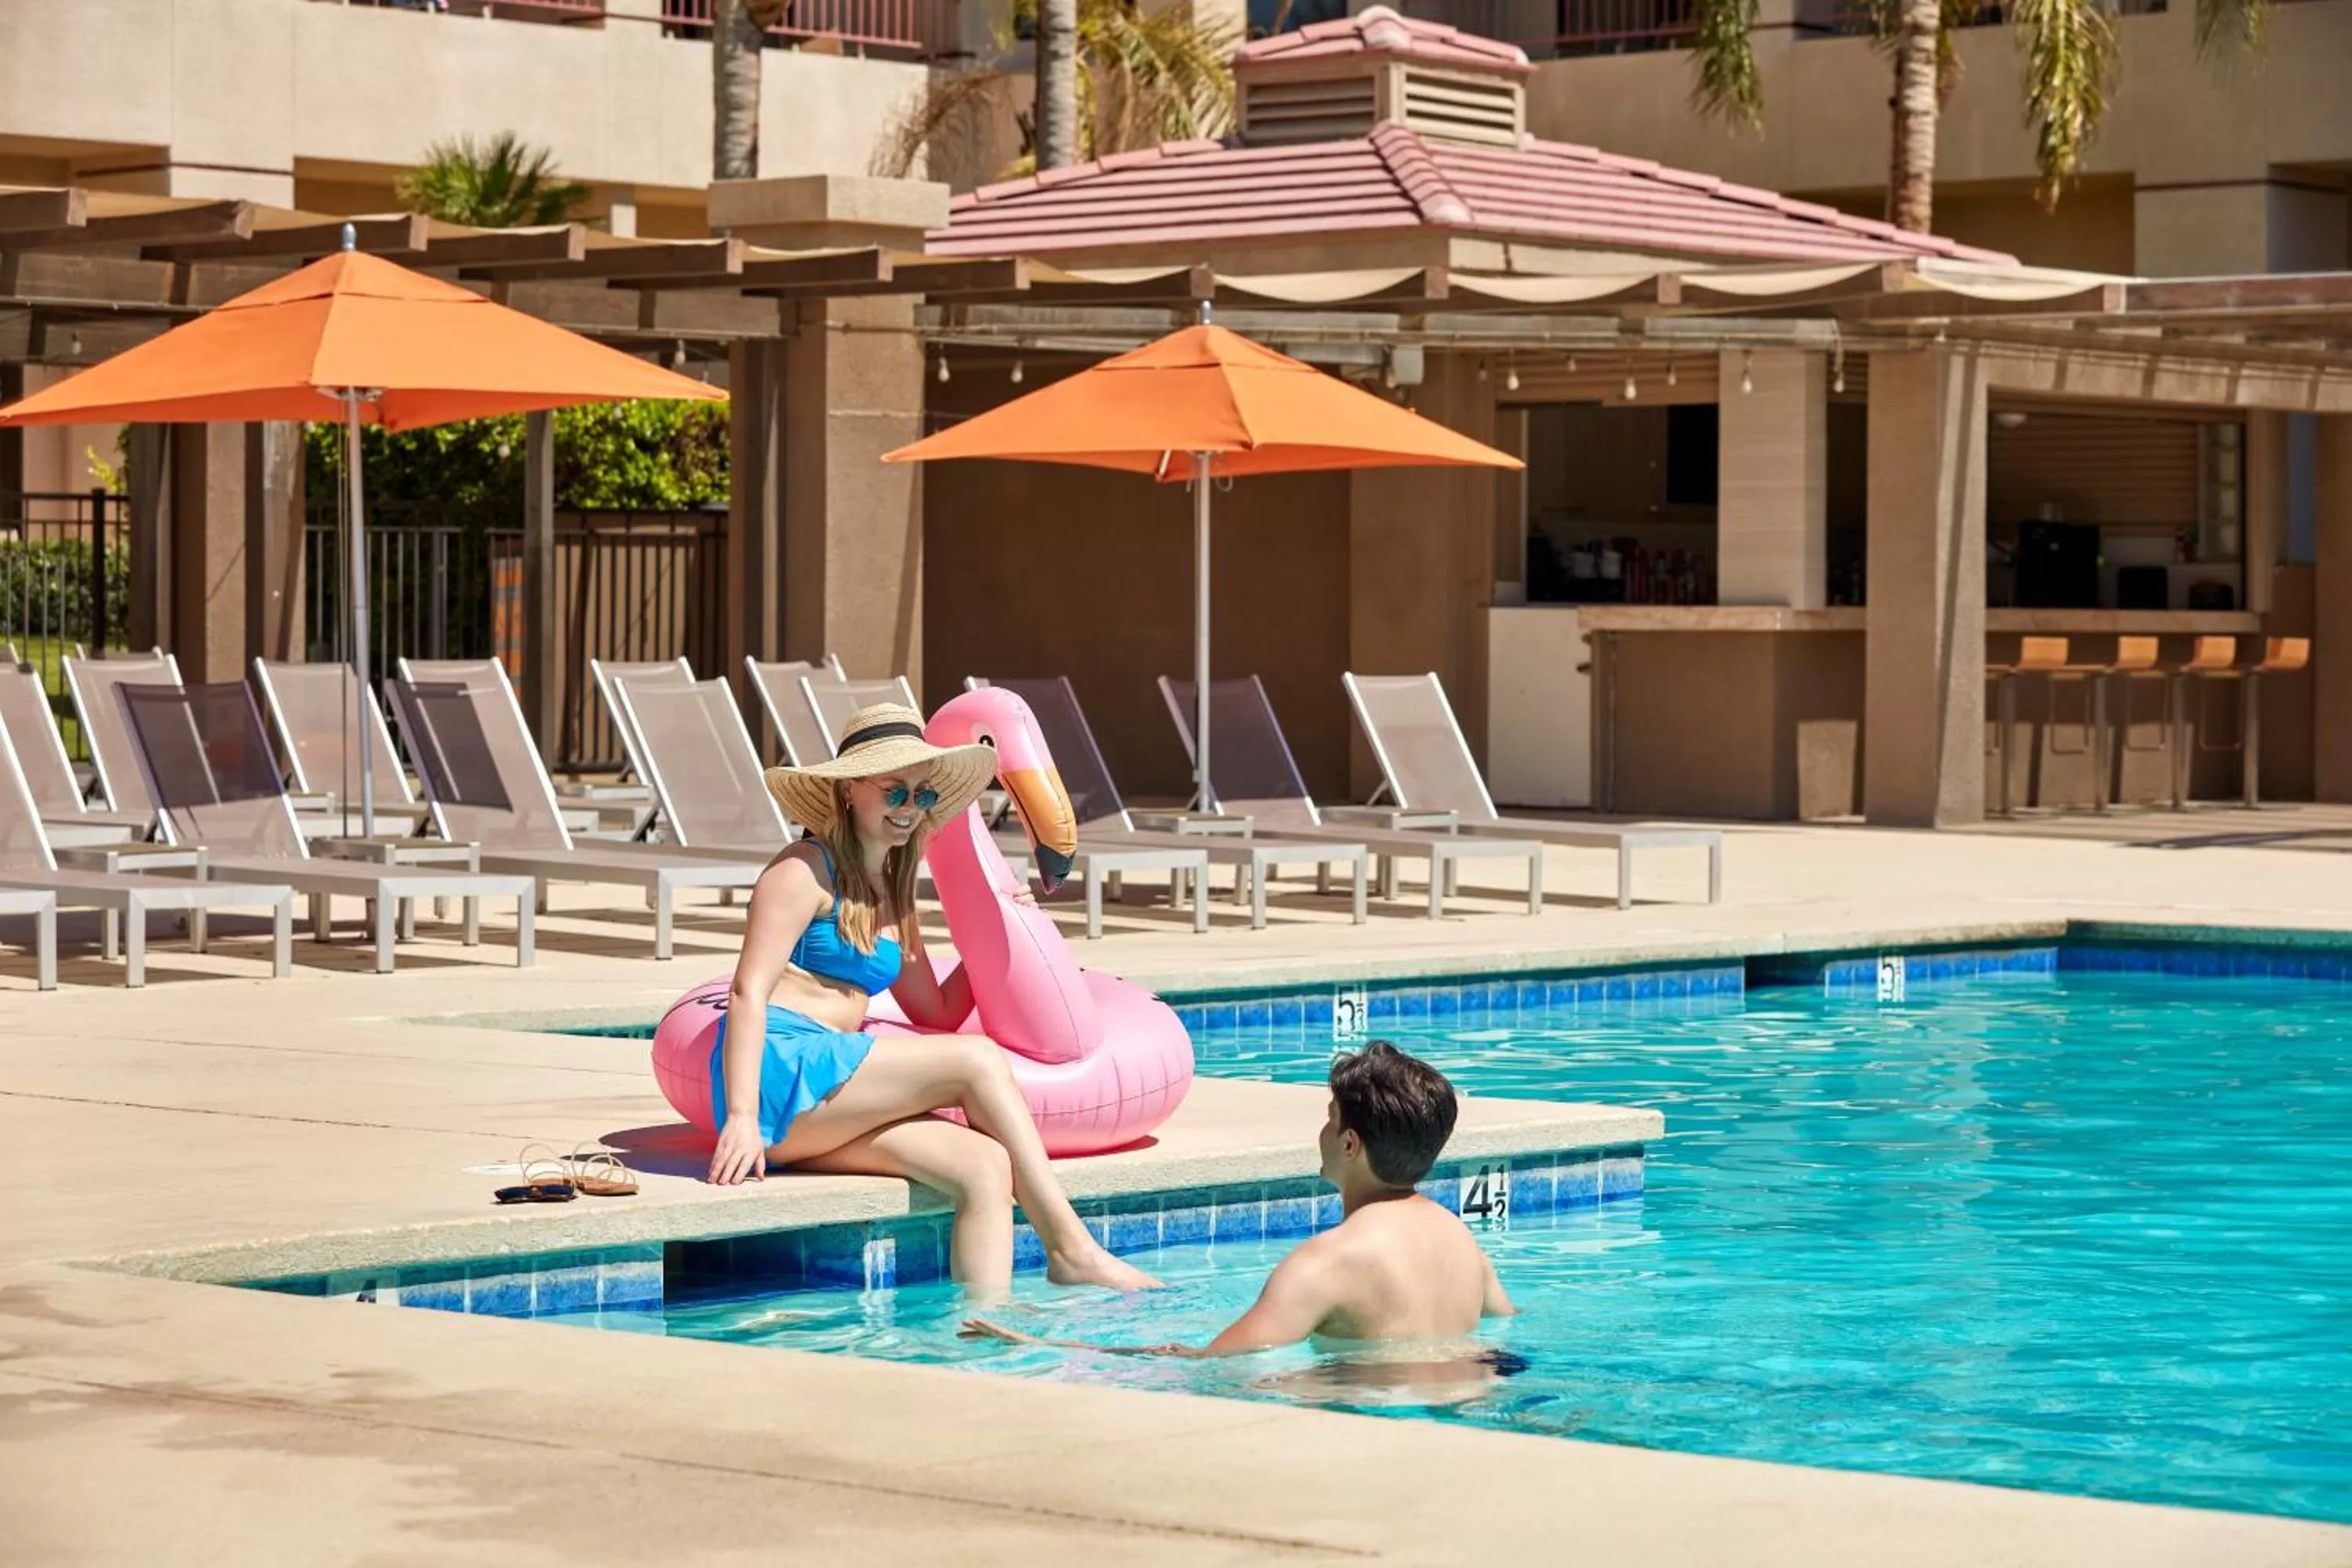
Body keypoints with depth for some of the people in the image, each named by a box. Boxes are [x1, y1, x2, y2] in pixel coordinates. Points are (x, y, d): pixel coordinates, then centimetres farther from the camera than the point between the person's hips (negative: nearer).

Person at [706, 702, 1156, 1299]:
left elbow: (937, 1013, 25)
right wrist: (740, 1118, -22)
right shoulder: (805, 872, -1)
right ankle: (1071, 1249, -17)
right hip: (781, 1076, -8)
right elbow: (749, 993, -11)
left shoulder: (894, 901, 24)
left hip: (823, 1108, 8)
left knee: (985, 1168, -18)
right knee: (978, 1060, -18)